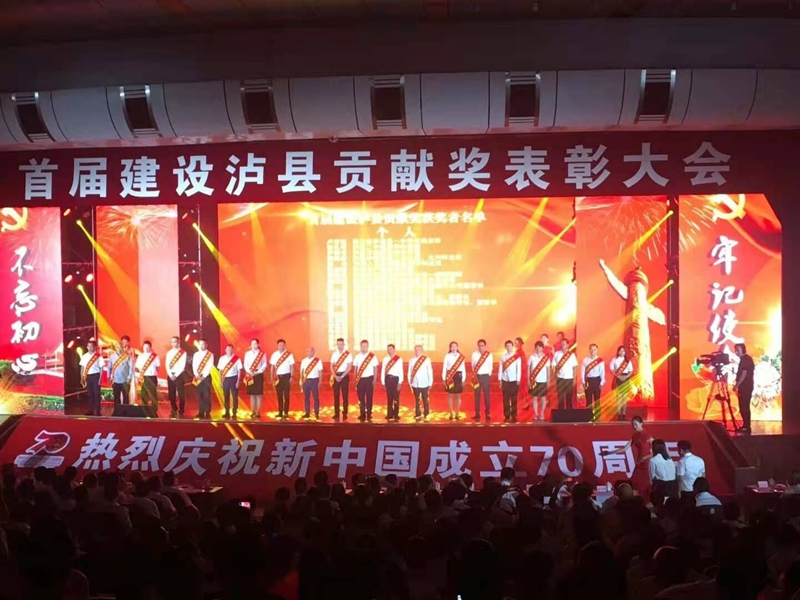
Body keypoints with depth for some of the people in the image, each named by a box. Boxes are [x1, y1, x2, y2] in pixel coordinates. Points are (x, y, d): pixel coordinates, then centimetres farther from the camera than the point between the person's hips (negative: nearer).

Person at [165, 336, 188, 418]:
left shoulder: (183, 353, -2)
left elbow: (182, 365, -8)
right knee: (171, 394, 5)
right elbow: (167, 365, 6)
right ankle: (173, 411, 13)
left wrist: (176, 375, -13)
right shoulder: (169, 353, 11)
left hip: (179, 375, -4)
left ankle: (181, 411, 1)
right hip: (170, 375, 4)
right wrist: (170, 375, -7)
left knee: (181, 394, -3)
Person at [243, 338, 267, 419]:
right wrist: (249, 372, -11)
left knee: (259, 394, -2)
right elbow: (245, 364, 6)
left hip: (259, 374, -2)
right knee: (252, 394, 5)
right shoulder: (247, 353, 9)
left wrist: (258, 371, -13)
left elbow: (264, 364, -1)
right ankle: (253, 412, 9)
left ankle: (258, 412, 1)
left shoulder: (262, 354, 1)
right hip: (250, 375, 2)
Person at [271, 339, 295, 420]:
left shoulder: (289, 354, -4)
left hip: (286, 376, -3)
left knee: (286, 395, -1)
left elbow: (292, 366, -3)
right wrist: (272, 377, 5)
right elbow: (273, 366, 9)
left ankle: (286, 413, 3)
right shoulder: (274, 354, 5)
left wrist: (292, 376, -11)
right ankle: (280, 412, 11)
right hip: (278, 377, 3)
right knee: (279, 395, 5)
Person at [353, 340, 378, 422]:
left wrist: (374, 379, -2)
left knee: (369, 397, 3)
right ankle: (362, 415, 13)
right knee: (361, 398, 4)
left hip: (369, 378, -2)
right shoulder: (357, 356, 4)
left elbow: (375, 368, 3)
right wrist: (355, 380, 5)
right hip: (360, 379, 2)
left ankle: (369, 415, 12)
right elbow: (355, 368, 8)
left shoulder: (372, 356, -2)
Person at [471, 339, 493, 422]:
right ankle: (477, 414, 13)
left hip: (486, 376, -2)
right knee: (477, 396, 7)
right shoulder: (474, 354, 2)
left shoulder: (489, 354, -2)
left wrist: (488, 375, 2)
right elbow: (473, 366, 9)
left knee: (487, 395, 2)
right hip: (477, 376, 2)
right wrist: (475, 375, 7)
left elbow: (490, 366, 3)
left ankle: (488, 414, 9)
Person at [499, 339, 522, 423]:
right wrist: (500, 379, 2)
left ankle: (514, 416, 8)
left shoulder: (517, 356, -1)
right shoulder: (503, 356, 4)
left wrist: (518, 380, -6)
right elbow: (500, 368, 5)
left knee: (514, 399, 2)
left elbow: (519, 369, -2)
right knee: (505, 400, 4)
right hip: (505, 381, 2)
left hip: (514, 381, -2)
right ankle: (507, 416, 11)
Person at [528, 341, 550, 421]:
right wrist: (528, 380, -1)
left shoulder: (546, 358, 0)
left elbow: (548, 369, 4)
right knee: (535, 397, 4)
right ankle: (536, 414, 10)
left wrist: (548, 380, -1)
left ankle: (541, 414, 11)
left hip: (543, 381, 0)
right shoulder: (531, 357, -1)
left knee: (543, 398, 3)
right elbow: (528, 369, 3)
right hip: (534, 380, 0)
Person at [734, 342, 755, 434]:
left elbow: (744, 374, -19)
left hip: (746, 387, -10)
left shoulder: (746, 359, -13)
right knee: (743, 407, 12)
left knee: (744, 407, -10)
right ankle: (745, 425, 16)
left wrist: (737, 385, -19)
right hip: (744, 386, 10)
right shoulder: (744, 359, 17)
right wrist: (738, 386, 19)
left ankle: (747, 427, -10)